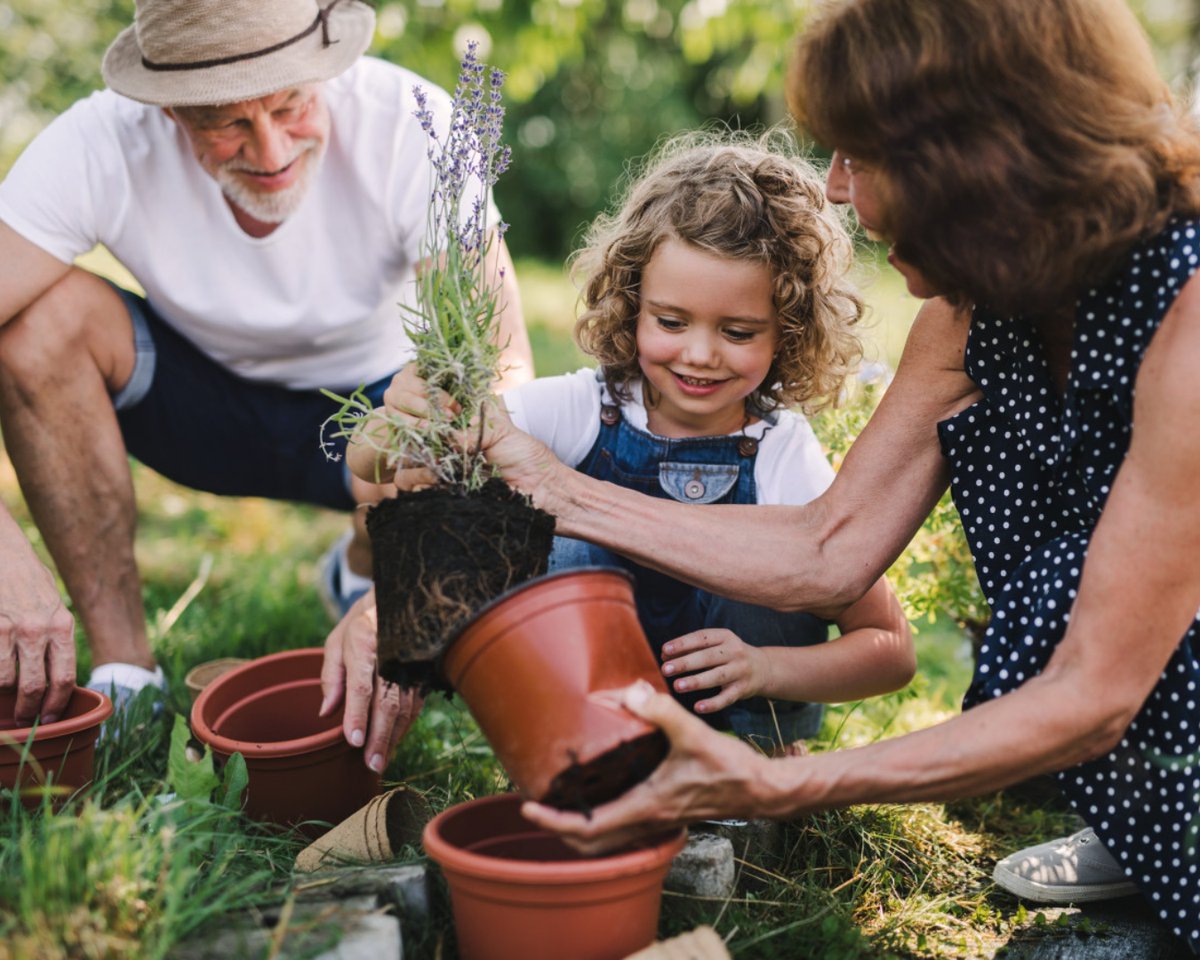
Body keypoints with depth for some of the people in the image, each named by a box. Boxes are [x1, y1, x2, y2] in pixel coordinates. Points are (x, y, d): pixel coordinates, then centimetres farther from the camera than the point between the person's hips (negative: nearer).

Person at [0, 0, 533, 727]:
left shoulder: (412, 126, -28)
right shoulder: (101, 145, -25)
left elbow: (504, 364, -34)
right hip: (201, 392, 2)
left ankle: (363, 572, 4)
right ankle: (125, 670, -16)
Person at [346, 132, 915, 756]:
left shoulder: (784, 458, -19)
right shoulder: (580, 411, -18)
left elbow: (892, 649, -14)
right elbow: (369, 464, -24)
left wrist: (763, 667, -31)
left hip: (741, 715, 0)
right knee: (571, 539, -23)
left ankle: (757, 757, -2)